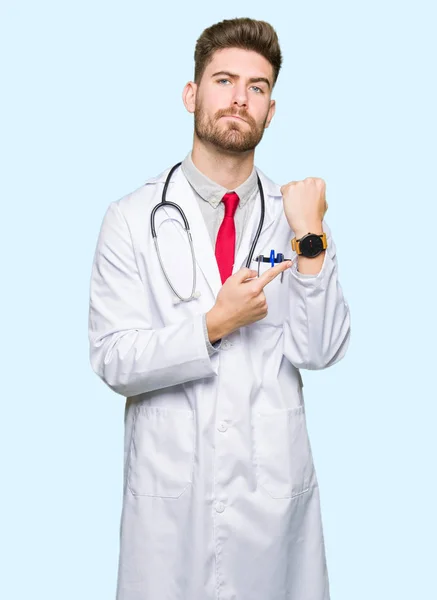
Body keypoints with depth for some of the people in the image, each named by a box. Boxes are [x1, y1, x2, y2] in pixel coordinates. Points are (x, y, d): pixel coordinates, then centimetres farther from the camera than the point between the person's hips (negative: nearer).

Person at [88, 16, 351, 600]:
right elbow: (113, 361, -9)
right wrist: (213, 325, -21)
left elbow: (321, 352, -7)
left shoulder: (298, 216, 0)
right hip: (171, 483, -1)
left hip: (276, 484, 1)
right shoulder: (132, 218, -5)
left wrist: (309, 240, -17)